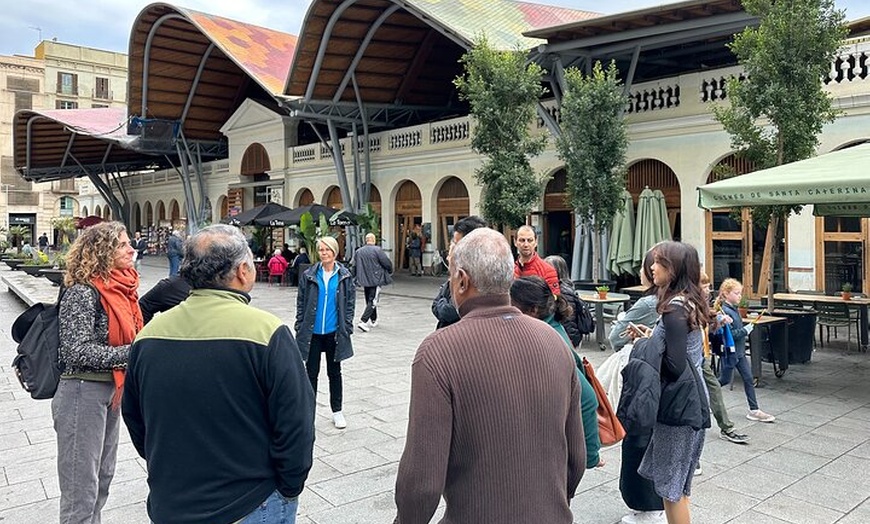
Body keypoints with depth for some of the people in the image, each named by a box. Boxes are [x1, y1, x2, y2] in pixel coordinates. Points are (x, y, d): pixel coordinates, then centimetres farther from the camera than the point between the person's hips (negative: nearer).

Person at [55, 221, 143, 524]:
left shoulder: (119, 287, 5)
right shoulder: (82, 292, -18)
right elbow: (78, 351, -25)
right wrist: (133, 352, -27)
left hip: (110, 391, 9)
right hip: (83, 393, -8)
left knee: (103, 477, 21)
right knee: (82, 488, 3)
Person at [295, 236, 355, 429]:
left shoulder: (345, 276, -2)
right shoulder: (308, 275, -2)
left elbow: (350, 303, 1)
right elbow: (301, 302, 2)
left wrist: (347, 328, -4)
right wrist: (300, 327, -3)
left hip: (334, 332, 0)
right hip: (312, 332, 0)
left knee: (334, 372, 13)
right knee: (311, 372, 8)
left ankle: (337, 411, 25)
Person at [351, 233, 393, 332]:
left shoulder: (358, 251, 3)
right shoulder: (377, 250, -12)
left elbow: (353, 265, 5)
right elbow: (387, 263, -11)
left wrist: (356, 278, 18)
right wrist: (390, 271, 10)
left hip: (364, 280, 6)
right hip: (375, 280, -5)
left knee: (369, 301, 18)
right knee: (372, 301, -3)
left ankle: (373, 320, 29)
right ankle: (363, 321, -15)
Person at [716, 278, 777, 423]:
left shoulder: (734, 309, 8)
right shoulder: (725, 311, -21)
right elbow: (728, 334, -26)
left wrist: (746, 329, 3)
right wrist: (745, 330, -21)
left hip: (739, 351, 9)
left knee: (748, 379, 7)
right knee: (725, 380, 6)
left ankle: (754, 410, 11)